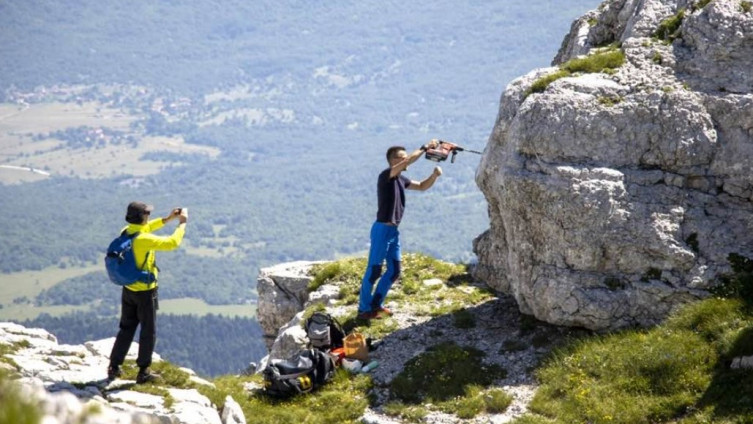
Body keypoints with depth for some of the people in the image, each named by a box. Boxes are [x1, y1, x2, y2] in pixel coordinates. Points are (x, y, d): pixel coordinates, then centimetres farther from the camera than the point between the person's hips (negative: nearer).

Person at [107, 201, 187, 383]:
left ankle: (114, 368, 21)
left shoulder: (125, 233, -3)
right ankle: (143, 372, 12)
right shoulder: (144, 240, -27)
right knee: (148, 332, 7)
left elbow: (145, 228, 17)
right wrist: (182, 223, -12)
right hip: (145, 292, -7)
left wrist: (168, 219, 14)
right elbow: (173, 243, -27)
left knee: (126, 329, 19)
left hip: (128, 290, 7)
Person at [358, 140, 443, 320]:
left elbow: (422, 186, 21)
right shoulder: (386, 176, -13)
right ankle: (364, 309, 2)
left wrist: (434, 175, 2)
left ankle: (376, 304, 23)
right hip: (382, 229, -9)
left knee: (394, 271, 13)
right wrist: (425, 148, -23)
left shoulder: (401, 180, 12)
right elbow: (408, 162, -27)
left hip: (394, 230, 9)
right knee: (374, 271, -4)